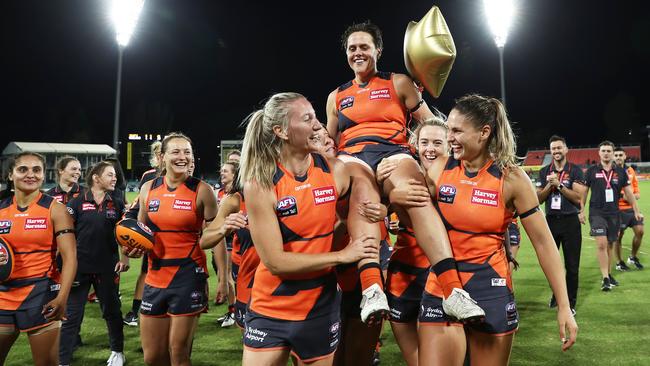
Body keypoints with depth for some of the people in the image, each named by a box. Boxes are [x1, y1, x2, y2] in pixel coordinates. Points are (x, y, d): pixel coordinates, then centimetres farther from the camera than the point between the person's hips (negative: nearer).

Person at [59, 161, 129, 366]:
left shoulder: (117, 203, 3)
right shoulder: (77, 203, -4)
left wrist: (125, 257, 0)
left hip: (108, 268, 2)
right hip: (79, 267, -2)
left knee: (112, 310, 16)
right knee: (72, 315, 3)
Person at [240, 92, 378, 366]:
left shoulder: (335, 171, -6)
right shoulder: (259, 185, -16)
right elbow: (275, 261, -17)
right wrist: (342, 256, -17)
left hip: (321, 307, 3)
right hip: (270, 310, -2)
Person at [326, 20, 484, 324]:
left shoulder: (399, 83, 19)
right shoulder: (336, 97, 26)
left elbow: (430, 124, 15)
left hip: (393, 152, -1)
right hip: (352, 157, 1)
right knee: (362, 186, -39)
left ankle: (453, 290, -46)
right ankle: (371, 290, -55)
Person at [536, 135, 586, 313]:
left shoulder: (575, 170, -2)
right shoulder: (545, 171, 7)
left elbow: (578, 197, -12)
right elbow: (539, 199, 4)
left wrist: (559, 185, -18)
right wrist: (549, 185, -12)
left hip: (570, 221, -3)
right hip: (551, 220, 3)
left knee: (572, 265, 2)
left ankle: (570, 302, 14)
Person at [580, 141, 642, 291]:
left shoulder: (620, 172, 6)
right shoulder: (591, 171, 0)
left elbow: (628, 193, 10)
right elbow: (584, 192, 3)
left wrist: (636, 211, 8)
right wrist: (581, 211, -2)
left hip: (614, 214, 3)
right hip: (597, 213, -3)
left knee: (609, 245, 11)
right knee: (601, 244, -12)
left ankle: (608, 275, 26)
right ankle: (605, 278, -7)